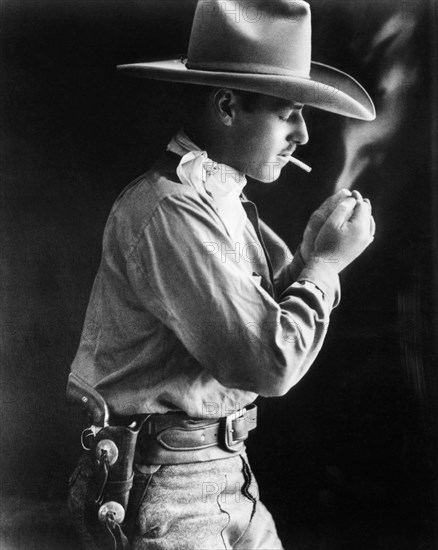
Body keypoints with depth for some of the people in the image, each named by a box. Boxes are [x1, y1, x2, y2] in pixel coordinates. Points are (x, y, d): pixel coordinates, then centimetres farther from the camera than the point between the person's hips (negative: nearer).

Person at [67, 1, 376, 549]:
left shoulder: (224, 200, 7)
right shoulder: (166, 210, -23)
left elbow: (266, 316, 11)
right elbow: (269, 363, -25)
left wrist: (308, 255, -5)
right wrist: (326, 261, -12)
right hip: (162, 489, -8)